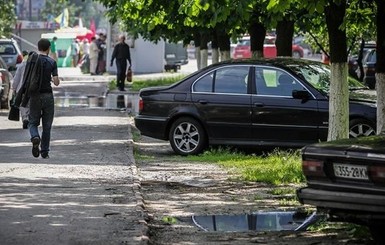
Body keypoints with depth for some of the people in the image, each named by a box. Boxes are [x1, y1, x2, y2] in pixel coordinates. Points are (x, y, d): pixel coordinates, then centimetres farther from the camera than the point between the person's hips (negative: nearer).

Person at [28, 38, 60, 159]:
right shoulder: (52, 62, -4)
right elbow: (56, 82, -8)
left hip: (35, 95, 1)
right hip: (47, 95, -1)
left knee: (33, 122, 10)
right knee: (47, 125, 9)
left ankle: (35, 137, -21)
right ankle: (44, 152, 10)